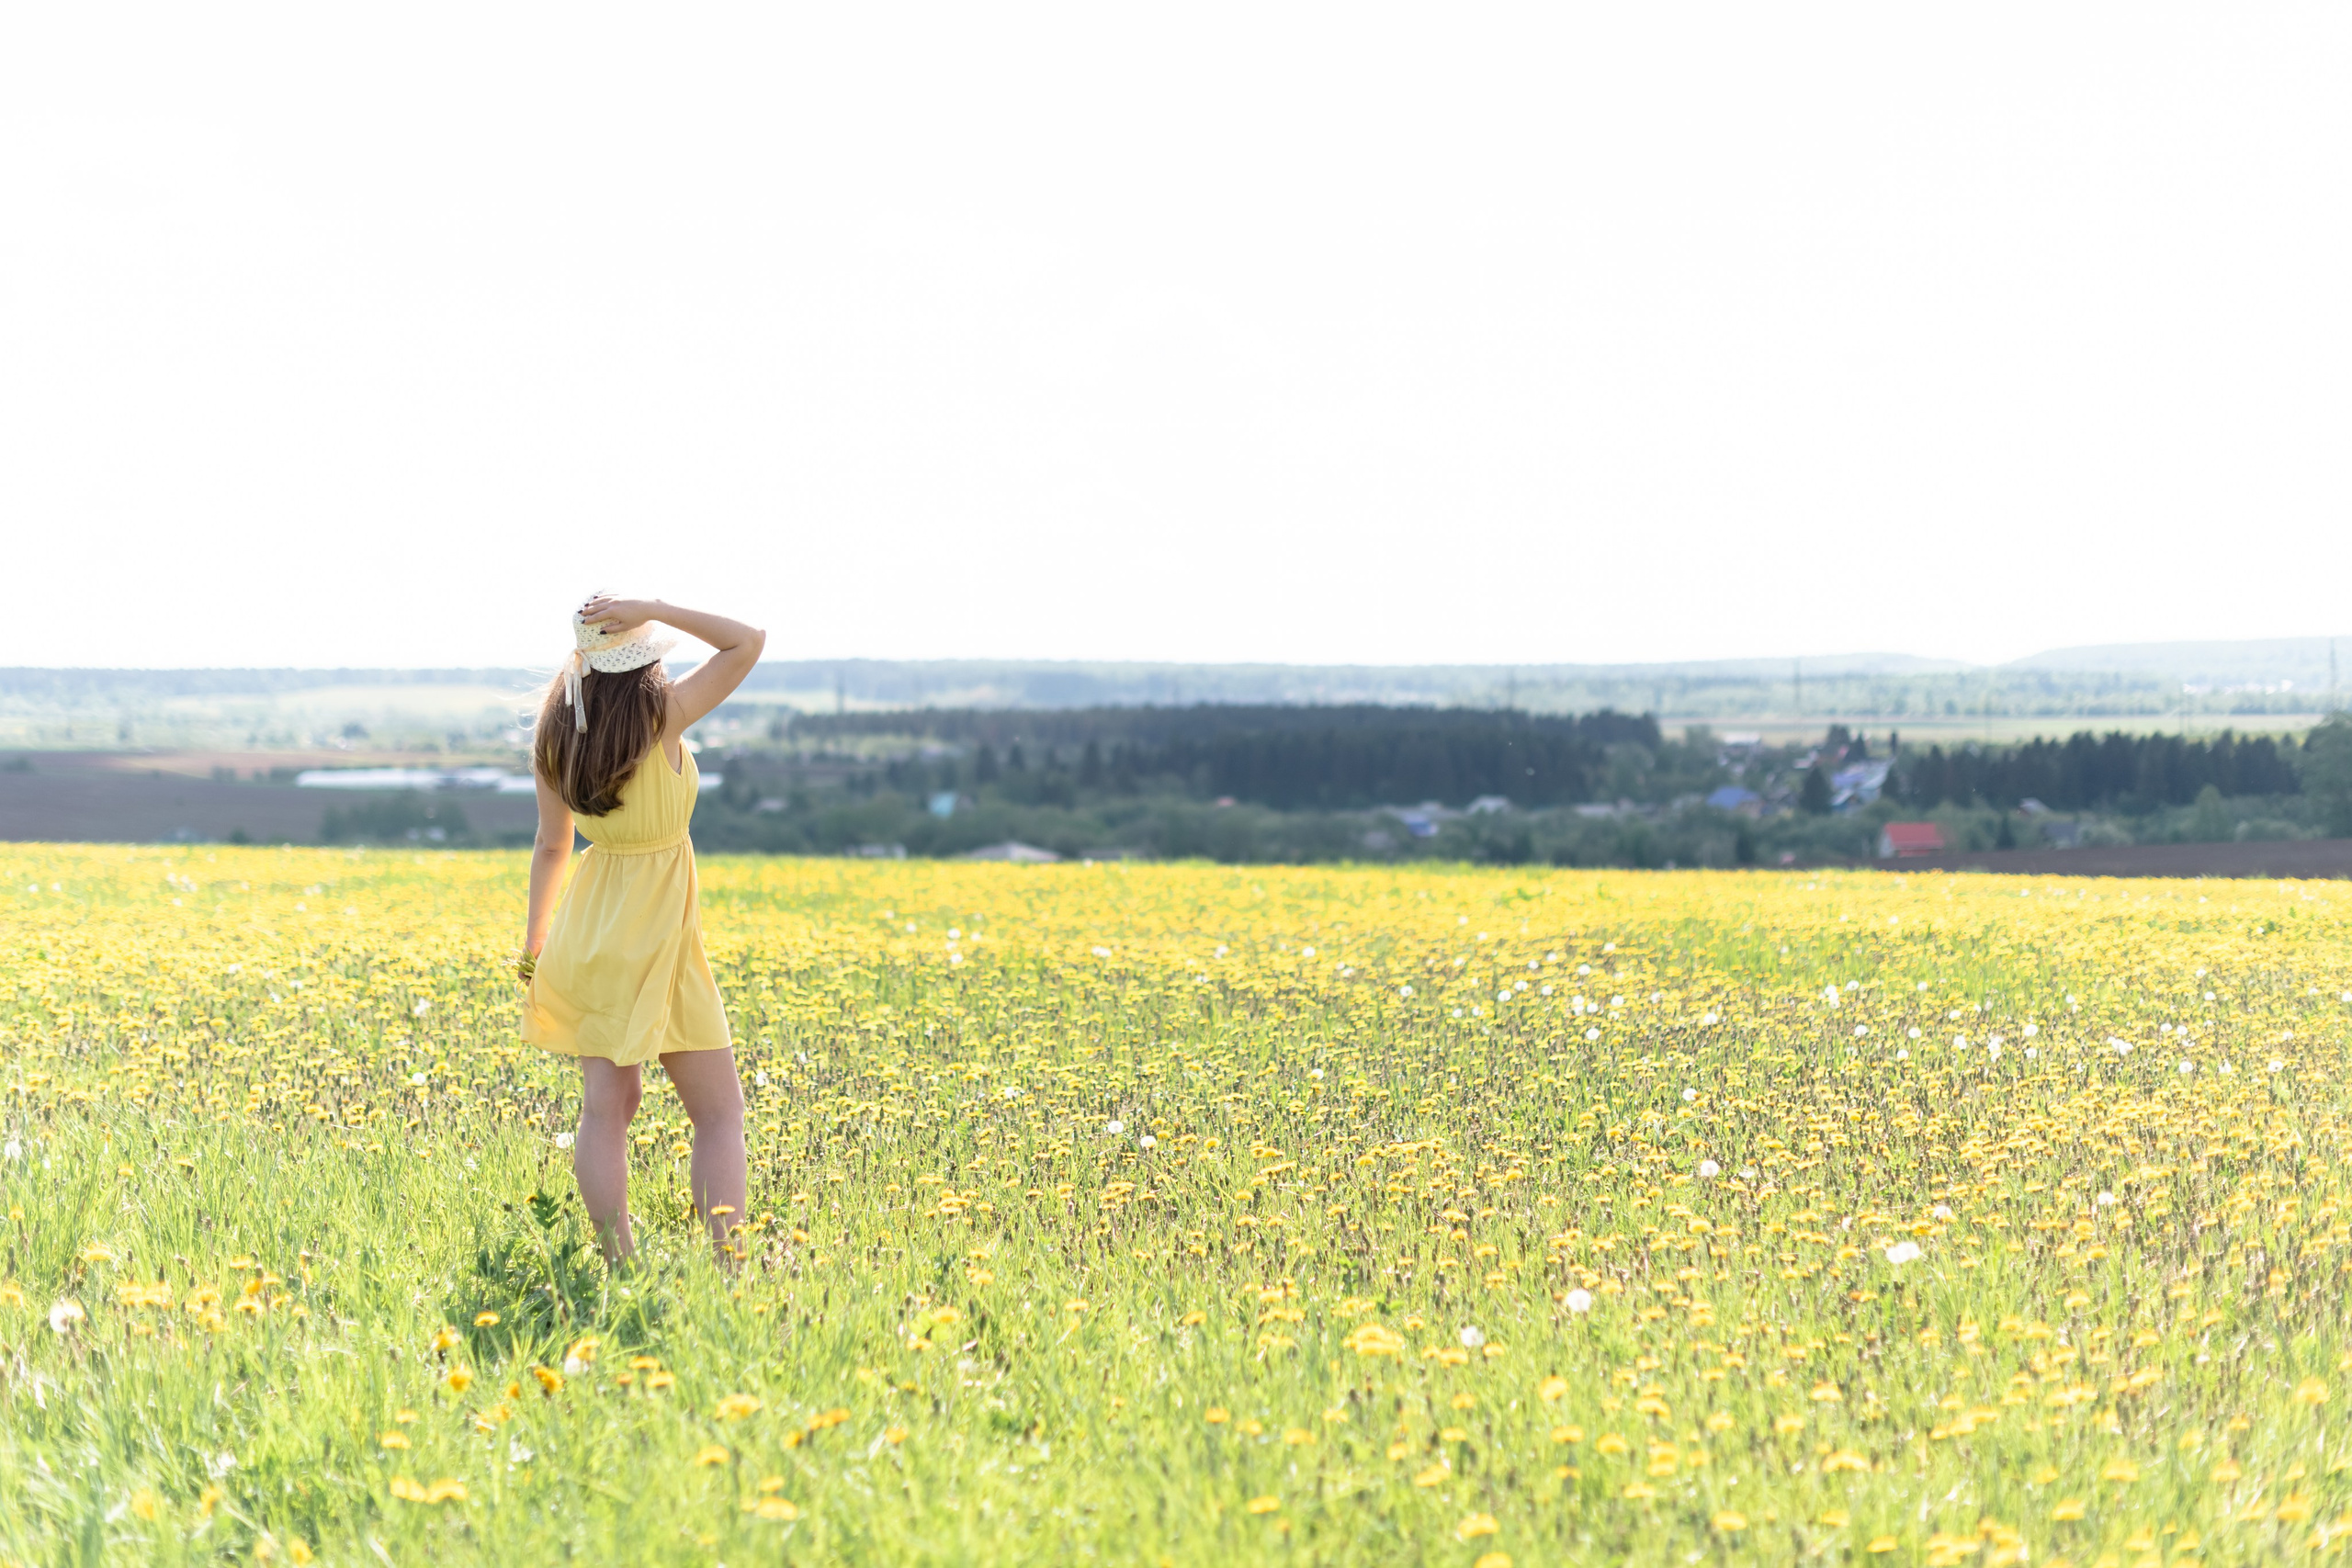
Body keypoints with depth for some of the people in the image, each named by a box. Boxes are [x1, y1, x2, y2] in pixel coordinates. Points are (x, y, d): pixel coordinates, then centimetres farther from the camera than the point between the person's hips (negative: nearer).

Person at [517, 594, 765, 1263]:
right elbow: (747, 641, -10)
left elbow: (551, 846, 7)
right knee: (719, 1112, 3)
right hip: (657, 937, -5)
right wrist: (651, 609, -16)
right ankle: (724, 1259, -6)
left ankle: (618, 1262, 2)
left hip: (591, 931, 5)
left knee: (606, 1105, 7)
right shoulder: (664, 717, -17)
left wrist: (534, 942, 17)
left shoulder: (556, 743, -1)